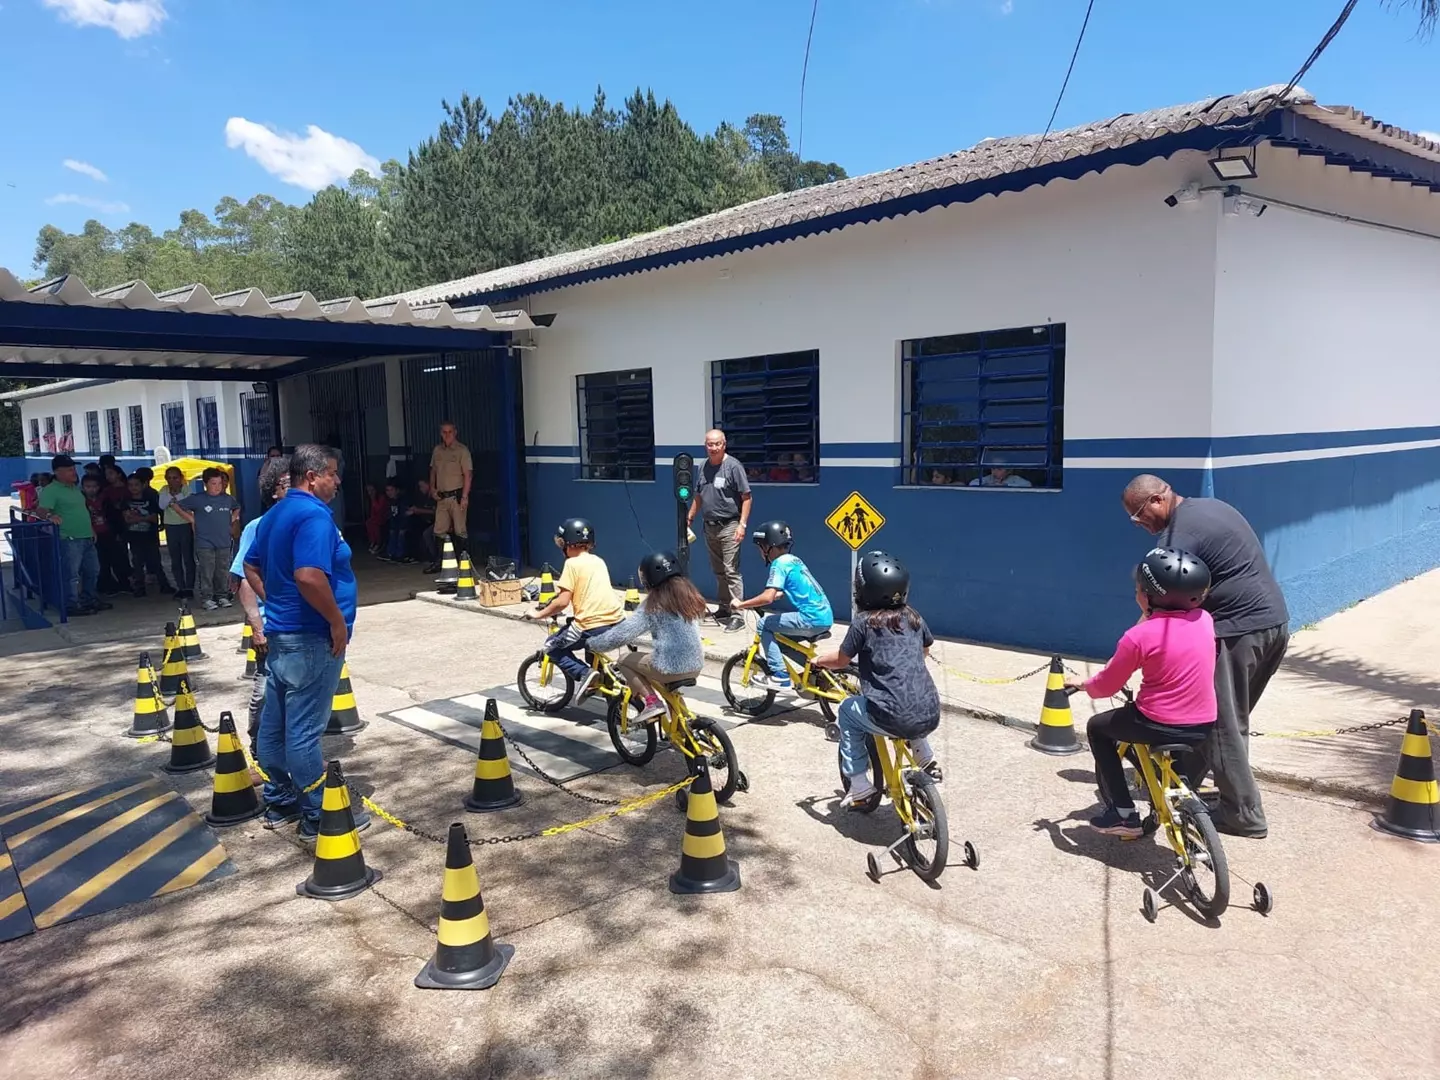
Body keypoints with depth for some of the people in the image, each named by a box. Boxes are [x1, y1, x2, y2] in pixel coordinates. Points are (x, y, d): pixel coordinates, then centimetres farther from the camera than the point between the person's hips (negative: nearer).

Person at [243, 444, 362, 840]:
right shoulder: (314, 515, -19)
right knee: (304, 730, -3)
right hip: (310, 637, -10)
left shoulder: (274, 514, 13)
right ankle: (319, 817, 6)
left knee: (274, 724, 15)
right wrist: (338, 621, -20)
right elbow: (309, 576, -30)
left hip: (281, 633, 10)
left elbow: (251, 568, 21)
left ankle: (279, 803, 28)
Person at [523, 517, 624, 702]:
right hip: (615, 622, 7)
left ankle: (584, 673, -4)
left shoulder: (572, 563, -4)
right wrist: (561, 593, 39)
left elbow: (562, 602, -10)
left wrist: (539, 614, 4)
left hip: (592, 625, -7)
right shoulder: (598, 561, 17)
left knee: (553, 646, 15)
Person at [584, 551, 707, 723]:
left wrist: (591, 643, 3)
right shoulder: (689, 594, 8)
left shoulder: (655, 603, -9)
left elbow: (621, 634, -12)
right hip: (696, 666, 7)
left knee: (625, 660, 14)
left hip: (671, 668, -7)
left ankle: (651, 702, 1)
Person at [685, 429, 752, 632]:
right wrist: (689, 519, 16)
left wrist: (742, 524, -17)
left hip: (729, 526, -7)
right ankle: (723, 609, 26)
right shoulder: (703, 468, 10)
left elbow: (746, 497, -11)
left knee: (731, 571, -9)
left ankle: (736, 615, -7)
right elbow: (698, 497, 20)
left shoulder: (733, 466, -10)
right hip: (709, 526, 7)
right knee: (718, 571, 15)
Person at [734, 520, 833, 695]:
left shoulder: (780, 563, -9)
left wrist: (742, 604, -7)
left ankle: (779, 677, -3)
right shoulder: (794, 560, 20)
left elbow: (768, 597, -19)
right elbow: (779, 593, 32)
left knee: (765, 624, 0)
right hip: (825, 617, 9)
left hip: (812, 619, -9)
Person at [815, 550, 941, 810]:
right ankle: (927, 762, 34)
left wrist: (818, 661, 29)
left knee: (847, 711, 23)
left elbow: (842, 659, 9)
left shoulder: (864, 623, -3)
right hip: (930, 716, 6)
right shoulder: (913, 617, 12)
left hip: (894, 719, -6)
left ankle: (860, 790, 18)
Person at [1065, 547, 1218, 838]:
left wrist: (1082, 684, 15)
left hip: (1161, 725, -6)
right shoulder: (1204, 619, 0)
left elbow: (1106, 685, -3)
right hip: (1204, 726, 6)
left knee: (1098, 728, 19)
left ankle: (1123, 814, 14)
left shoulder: (1139, 636, -15)